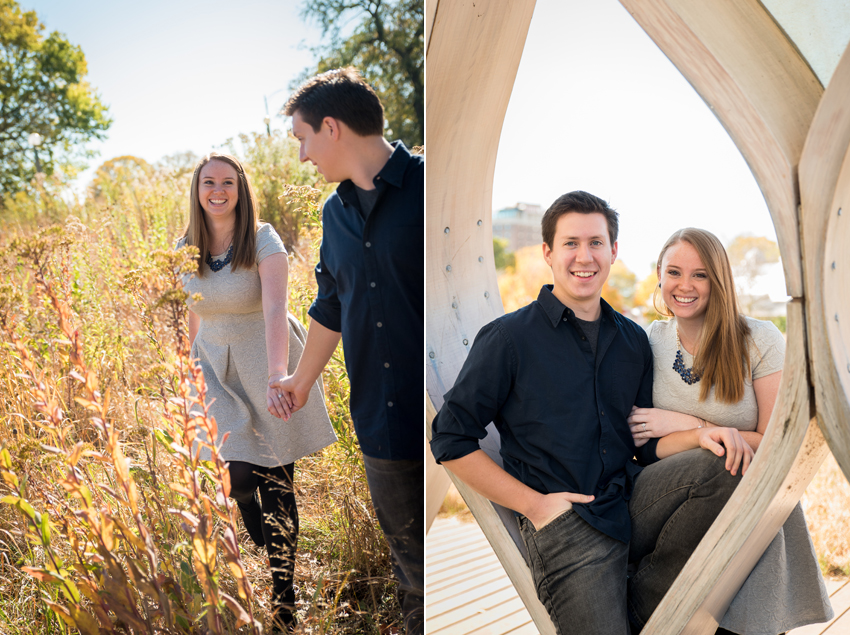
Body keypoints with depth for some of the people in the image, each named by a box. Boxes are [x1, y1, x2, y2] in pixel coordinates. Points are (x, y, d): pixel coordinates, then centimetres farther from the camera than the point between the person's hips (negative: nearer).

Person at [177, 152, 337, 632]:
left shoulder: (264, 241, -15)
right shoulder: (186, 249, 1)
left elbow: (275, 310, -30)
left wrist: (277, 376, -44)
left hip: (268, 366, -3)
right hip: (218, 371, 4)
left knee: (276, 486, 2)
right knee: (239, 478, -5)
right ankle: (267, 567, 28)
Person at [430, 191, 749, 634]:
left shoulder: (632, 339, 13)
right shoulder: (508, 338, -3)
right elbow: (450, 439, -4)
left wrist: (698, 436, -4)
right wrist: (533, 503, -9)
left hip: (634, 495, 5)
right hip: (565, 522, -5)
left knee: (728, 461, -16)